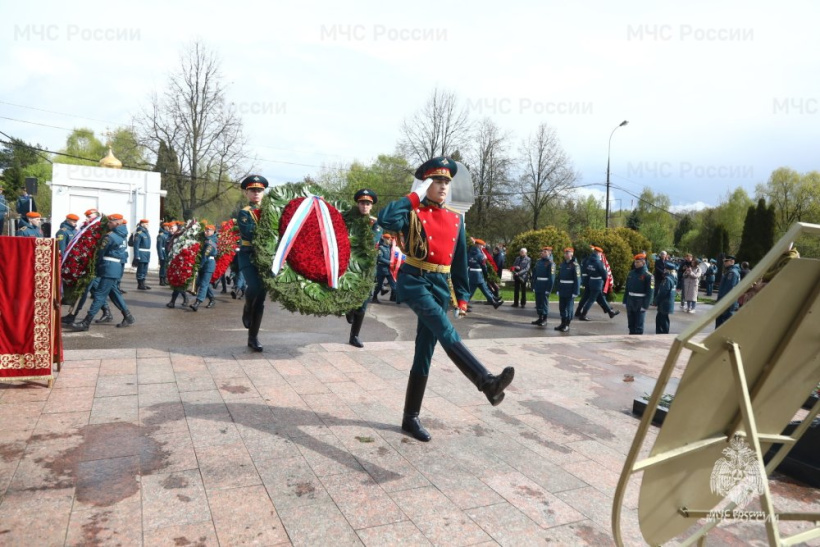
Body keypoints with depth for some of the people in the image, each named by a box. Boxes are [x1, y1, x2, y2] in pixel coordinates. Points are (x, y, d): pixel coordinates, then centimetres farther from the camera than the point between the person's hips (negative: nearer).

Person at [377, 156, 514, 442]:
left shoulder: (456, 219, 13)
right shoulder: (413, 212, -2)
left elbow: (460, 261, 17)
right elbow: (385, 220, -24)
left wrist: (461, 297, 13)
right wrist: (415, 195, -14)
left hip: (441, 285, 5)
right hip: (413, 280, -5)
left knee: (424, 353, 8)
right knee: (445, 330, -29)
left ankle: (411, 417, 17)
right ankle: (487, 382, -44)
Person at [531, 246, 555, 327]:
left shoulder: (551, 263, -10)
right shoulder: (538, 262, 11)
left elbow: (551, 277, -14)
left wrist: (548, 289, -17)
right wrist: (533, 286, 12)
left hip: (545, 287, -7)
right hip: (538, 287, 7)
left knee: (544, 303, 0)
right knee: (538, 303, 11)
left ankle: (544, 319, 9)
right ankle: (540, 318, 21)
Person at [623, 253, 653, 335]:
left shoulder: (647, 275, -10)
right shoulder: (631, 273, 8)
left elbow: (649, 292, -13)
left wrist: (645, 305, -18)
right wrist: (625, 301, 10)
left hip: (640, 302, -6)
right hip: (630, 301, 6)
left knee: (639, 325, 0)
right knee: (631, 323, 14)